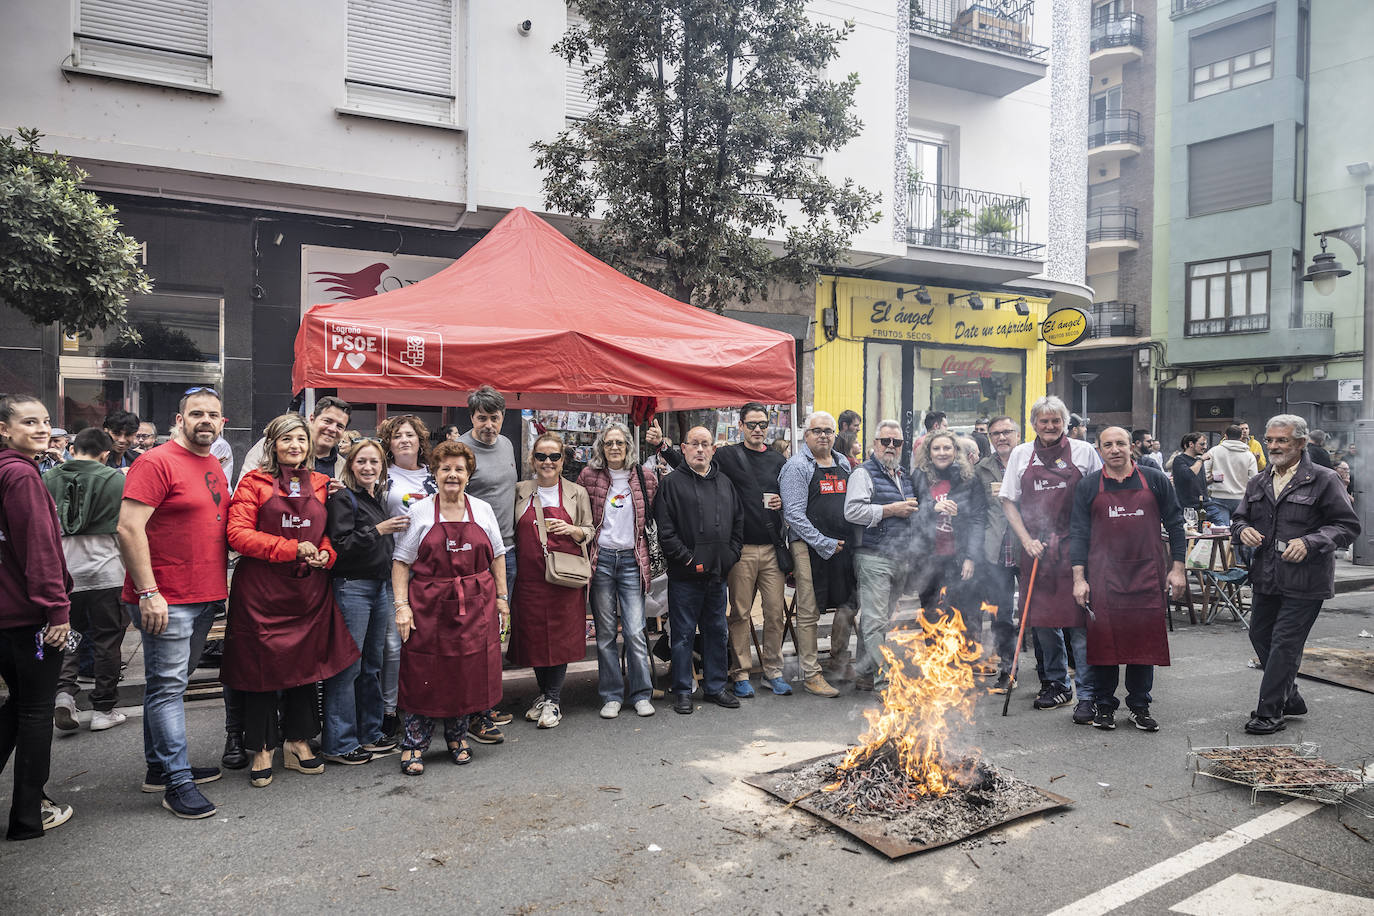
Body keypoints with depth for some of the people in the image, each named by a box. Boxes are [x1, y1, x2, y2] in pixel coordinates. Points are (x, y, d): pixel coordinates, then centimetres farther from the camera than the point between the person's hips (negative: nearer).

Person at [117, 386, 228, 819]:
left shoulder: (215, 468, 14)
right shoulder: (157, 463, -11)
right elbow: (129, 529, -18)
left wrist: (220, 587, 18)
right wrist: (148, 592, -21)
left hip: (205, 598, 8)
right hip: (165, 601, -8)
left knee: (169, 683, 17)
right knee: (168, 686, -2)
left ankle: (159, 766, 28)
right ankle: (177, 781, 3)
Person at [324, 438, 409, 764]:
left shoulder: (379, 498, 15)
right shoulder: (343, 498, -8)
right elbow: (340, 545, -18)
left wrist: (394, 530, 13)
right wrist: (378, 530, -20)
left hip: (380, 587, 8)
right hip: (352, 587, -8)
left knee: (372, 665, 14)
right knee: (348, 666, -5)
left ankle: (370, 733, 24)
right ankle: (338, 743, 4)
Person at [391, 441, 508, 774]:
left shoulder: (483, 510, 8)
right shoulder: (418, 513, 1)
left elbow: (497, 557, 12)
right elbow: (401, 563, 0)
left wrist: (501, 599, 8)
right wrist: (401, 605, -8)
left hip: (476, 606, 2)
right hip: (429, 606, -2)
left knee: (469, 672, 7)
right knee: (424, 674, 0)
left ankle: (458, 737, 26)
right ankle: (414, 745, 14)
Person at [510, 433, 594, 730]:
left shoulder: (577, 493, 5)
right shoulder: (520, 491, 8)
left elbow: (589, 532, 8)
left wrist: (572, 530, -11)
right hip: (529, 574, 2)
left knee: (561, 634, -2)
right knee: (533, 633, 6)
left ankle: (553, 700, 9)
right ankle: (544, 693, 25)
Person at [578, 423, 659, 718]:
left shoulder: (645, 478, 4)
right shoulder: (589, 476, 3)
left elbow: (653, 517, 14)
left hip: (631, 559, 0)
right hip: (601, 559, 0)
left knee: (635, 630, -4)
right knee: (605, 632, 6)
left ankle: (641, 694, 10)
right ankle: (611, 696, 16)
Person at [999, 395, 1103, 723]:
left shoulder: (1084, 452, 3)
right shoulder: (1020, 455, 8)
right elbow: (1008, 502, 10)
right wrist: (1027, 540, -1)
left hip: (1075, 547, -2)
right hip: (1037, 547, 2)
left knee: (1080, 621, -6)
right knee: (1042, 619, 9)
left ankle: (1087, 695, 2)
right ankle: (1057, 684, 26)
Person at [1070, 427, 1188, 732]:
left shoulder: (1155, 480, 5)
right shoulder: (1088, 486, 4)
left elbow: (1174, 524, 9)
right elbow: (1078, 533, 3)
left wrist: (1177, 567, 4)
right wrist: (1079, 578, -3)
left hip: (1147, 575, 1)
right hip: (1103, 577, -1)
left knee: (1145, 638, 5)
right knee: (1103, 639, 1)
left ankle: (1140, 706, 19)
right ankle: (1104, 705, 16)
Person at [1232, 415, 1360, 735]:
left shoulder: (1324, 480, -6)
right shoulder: (1258, 483, 11)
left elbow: (1348, 526, -8)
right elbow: (1239, 518, 18)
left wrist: (1309, 543, -22)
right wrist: (1242, 530, -6)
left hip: (1304, 583, -7)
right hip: (1265, 578, 7)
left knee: (1284, 645, -4)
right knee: (1260, 637, 14)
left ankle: (1269, 712, 5)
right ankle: (1290, 698, 34)